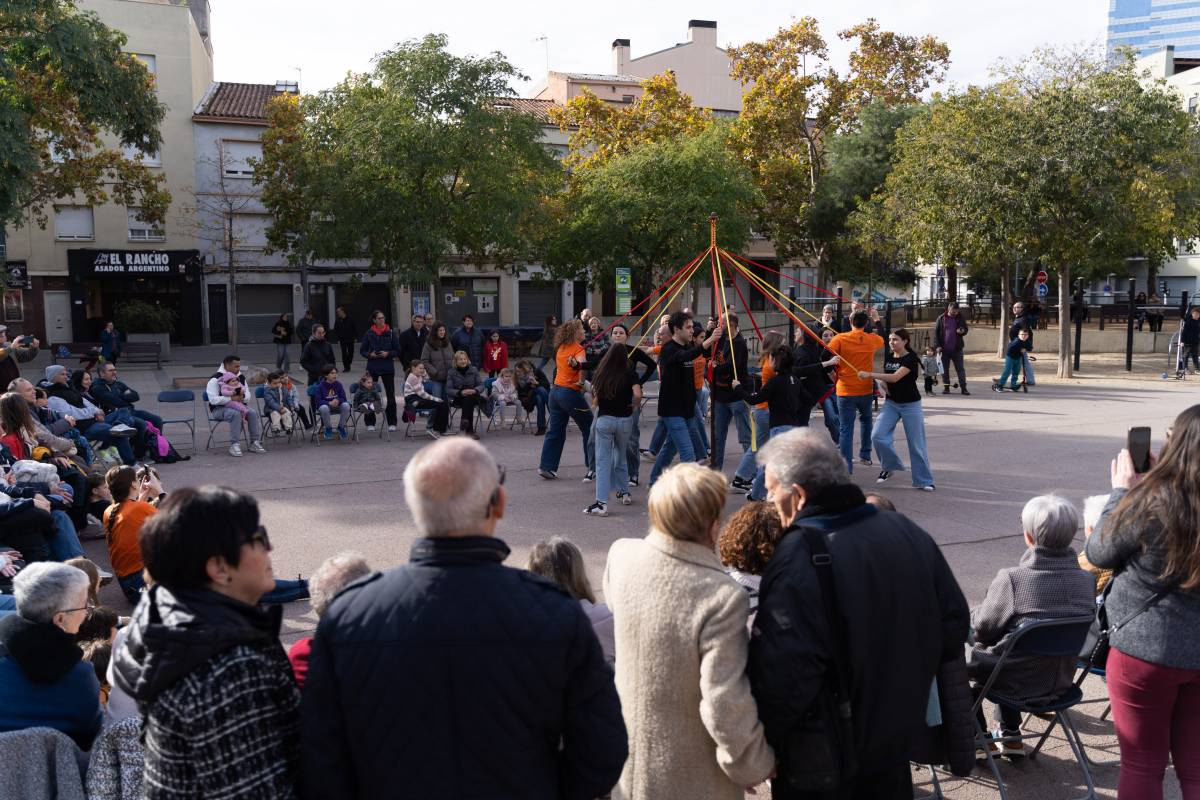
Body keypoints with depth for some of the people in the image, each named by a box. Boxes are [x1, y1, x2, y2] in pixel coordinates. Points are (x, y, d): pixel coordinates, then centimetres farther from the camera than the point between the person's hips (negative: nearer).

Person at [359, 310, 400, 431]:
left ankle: (392, 423, 7)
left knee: (390, 395, 0)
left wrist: (388, 354, -14)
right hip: (372, 367, 1)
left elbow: (398, 350, 3)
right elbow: (362, 350, 8)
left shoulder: (391, 333, 1)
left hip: (388, 368, -1)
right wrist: (370, 354, -11)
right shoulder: (369, 334, 2)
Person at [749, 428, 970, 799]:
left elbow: (781, 676, -31)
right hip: (897, 737, 6)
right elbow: (954, 622, 5)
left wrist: (759, 746, -15)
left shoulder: (798, 559, -29)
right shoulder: (908, 532, -5)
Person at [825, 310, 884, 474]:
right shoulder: (872, 339, 1)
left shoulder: (840, 339, -9)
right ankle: (865, 456, 31)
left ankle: (847, 466, -4)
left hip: (845, 391, -3)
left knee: (846, 428, -1)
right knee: (866, 419, 28)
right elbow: (882, 340, 25)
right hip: (866, 389, 3)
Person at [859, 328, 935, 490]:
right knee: (877, 436, -12)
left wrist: (870, 375, -28)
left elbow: (895, 377, -27)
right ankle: (889, 466, 11)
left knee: (916, 444, 0)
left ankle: (923, 480, 10)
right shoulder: (888, 358, 6)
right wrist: (878, 382, -7)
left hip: (910, 404, -5)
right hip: (891, 403, 5)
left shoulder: (910, 359, -14)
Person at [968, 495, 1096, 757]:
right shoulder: (1086, 580, -10)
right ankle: (1011, 735, 37)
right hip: (1061, 682, 5)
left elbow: (984, 627, -14)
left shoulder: (1012, 578, -26)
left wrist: (974, 613, 9)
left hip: (1017, 685, -5)